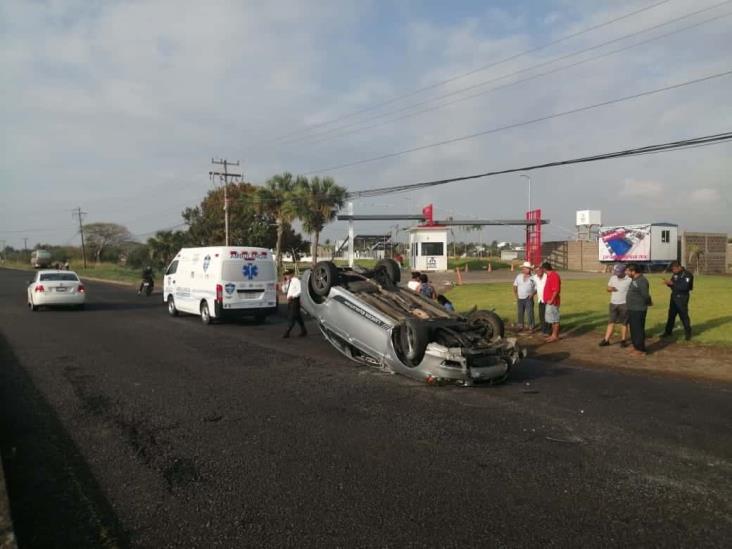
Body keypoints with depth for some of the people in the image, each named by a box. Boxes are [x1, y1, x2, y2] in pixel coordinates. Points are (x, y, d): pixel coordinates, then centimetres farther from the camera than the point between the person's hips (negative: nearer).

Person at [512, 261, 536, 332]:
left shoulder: (532, 278, -3)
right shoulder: (519, 276, 6)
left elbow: (536, 288, 1)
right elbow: (515, 285, 14)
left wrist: (532, 294, -14)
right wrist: (515, 293, 3)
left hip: (528, 299, -3)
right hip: (520, 298, 3)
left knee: (530, 312, -5)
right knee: (519, 312, 10)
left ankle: (530, 326, 4)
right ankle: (520, 325, 23)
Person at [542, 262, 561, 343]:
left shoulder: (554, 276, -18)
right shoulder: (549, 275, 13)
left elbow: (556, 290, -23)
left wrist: (551, 300, -21)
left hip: (552, 302, -10)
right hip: (549, 301, 10)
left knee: (554, 319, -3)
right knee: (551, 319, 14)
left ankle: (555, 336, 3)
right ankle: (553, 335, 21)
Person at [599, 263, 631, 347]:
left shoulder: (629, 280, -11)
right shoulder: (612, 278, 4)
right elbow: (608, 288, 14)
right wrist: (609, 288, -10)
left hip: (624, 304, -4)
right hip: (613, 304, 4)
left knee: (624, 323, 6)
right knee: (611, 322, 8)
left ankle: (623, 340, 17)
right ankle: (606, 340, 11)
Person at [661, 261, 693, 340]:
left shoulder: (687, 275, -13)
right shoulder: (675, 274, 8)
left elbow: (684, 287, -25)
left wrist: (673, 283, -28)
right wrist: (668, 283, -8)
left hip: (682, 298, -7)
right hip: (674, 297, 7)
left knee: (684, 315, -2)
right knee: (671, 314, 13)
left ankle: (688, 333, 13)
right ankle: (668, 332, 23)